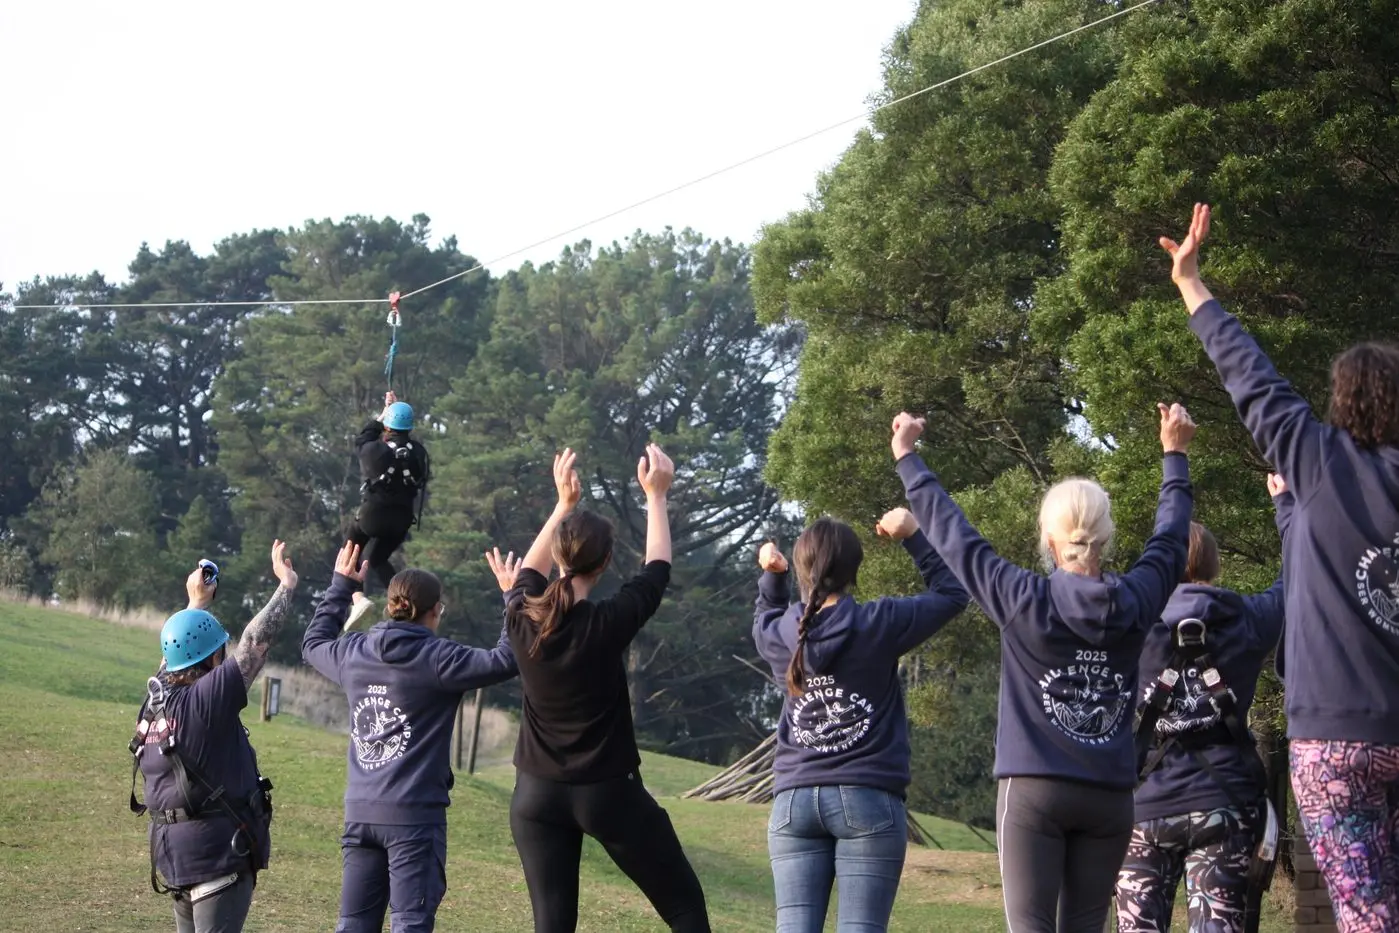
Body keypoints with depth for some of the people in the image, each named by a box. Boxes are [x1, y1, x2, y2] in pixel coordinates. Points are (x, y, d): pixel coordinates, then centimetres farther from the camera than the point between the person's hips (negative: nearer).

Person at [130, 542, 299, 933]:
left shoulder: (157, 697, 5)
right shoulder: (206, 700, -18)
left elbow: (177, 647, 24)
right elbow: (254, 644, -17)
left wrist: (197, 603, 35)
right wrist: (286, 586, -9)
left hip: (174, 852, 9)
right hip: (217, 852, -9)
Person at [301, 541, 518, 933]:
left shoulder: (354, 653, 8)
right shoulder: (437, 658, -10)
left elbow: (314, 642, 31)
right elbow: (507, 659, -16)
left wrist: (341, 586, 37)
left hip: (360, 812, 6)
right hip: (415, 813, -6)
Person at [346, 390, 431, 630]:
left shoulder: (375, 450, -17)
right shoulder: (418, 452, -6)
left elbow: (361, 440, 7)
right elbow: (406, 438, 18)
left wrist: (381, 415, 15)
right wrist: (397, 408, 23)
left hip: (373, 512, -4)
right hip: (402, 517, 4)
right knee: (376, 559, 22)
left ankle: (358, 598, -3)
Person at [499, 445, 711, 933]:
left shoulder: (522, 619, -7)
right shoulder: (608, 622, -17)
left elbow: (530, 570, 16)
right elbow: (658, 568, 1)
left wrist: (564, 503, 24)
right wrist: (656, 495, 11)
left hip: (537, 795, 4)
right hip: (610, 792, -4)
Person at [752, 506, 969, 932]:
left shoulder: (779, 636, 4)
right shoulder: (879, 624, -6)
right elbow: (952, 593, 8)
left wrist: (771, 576, 18)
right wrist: (914, 537, 10)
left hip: (794, 801, 3)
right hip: (869, 800, -3)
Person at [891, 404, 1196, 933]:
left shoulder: (1025, 603, -9)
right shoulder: (1135, 605, 0)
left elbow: (953, 534, 0)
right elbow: (1170, 540, 19)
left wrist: (906, 458, 12)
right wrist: (1175, 454, 33)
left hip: (1033, 791, -3)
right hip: (1109, 798, 3)